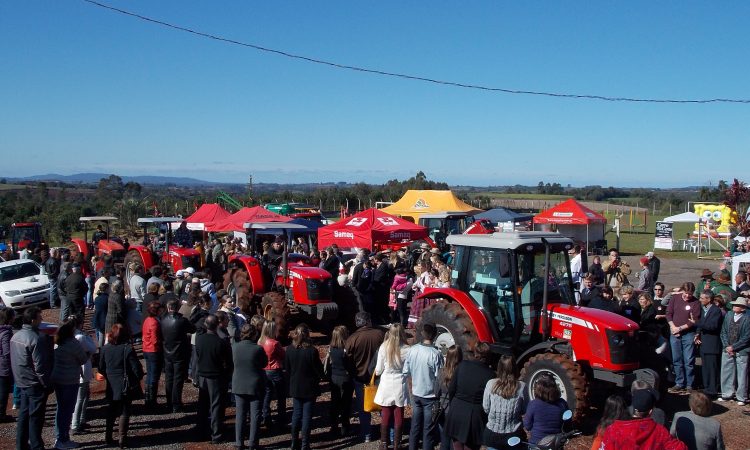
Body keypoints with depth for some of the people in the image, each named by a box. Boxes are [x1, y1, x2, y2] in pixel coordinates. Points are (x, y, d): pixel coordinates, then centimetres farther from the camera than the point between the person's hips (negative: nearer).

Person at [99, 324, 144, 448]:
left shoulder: (105, 348, -3)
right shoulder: (128, 349, -17)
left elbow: (101, 369, 4)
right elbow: (136, 368, -15)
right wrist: (138, 378, 5)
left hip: (111, 387, 4)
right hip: (126, 387, -4)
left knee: (111, 411, 18)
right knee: (125, 412, 6)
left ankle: (108, 437, 23)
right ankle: (122, 439, 5)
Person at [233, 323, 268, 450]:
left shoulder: (234, 348, -8)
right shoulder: (258, 349, -19)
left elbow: (232, 362, 7)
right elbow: (264, 363, -4)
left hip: (239, 386, 3)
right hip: (256, 386, -3)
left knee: (240, 414, 13)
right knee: (255, 415, 8)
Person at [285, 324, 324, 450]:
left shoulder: (289, 350, -8)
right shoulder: (312, 351, -19)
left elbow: (287, 369, 2)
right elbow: (319, 369, -11)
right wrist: (318, 378, 10)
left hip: (295, 387, 4)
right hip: (309, 387, -4)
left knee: (296, 413, 15)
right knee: (307, 415, 4)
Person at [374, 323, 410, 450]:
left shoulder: (383, 347, -11)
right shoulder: (406, 349, -13)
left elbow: (378, 370, -3)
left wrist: (377, 372, 20)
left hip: (386, 384, 0)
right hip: (400, 385, 0)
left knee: (385, 415, 10)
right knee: (399, 415, 11)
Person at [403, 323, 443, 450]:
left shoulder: (412, 350, -7)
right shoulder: (436, 354, -20)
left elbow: (406, 371, 0)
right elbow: (439, 377, -17)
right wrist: (438, 394, -1)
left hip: (416, 394, 4)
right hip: (430, 396, -4)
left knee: (415, 425, 17)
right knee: (428, 429, 8)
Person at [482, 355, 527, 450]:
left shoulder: (491, 384, -10)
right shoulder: (521, 387, -11)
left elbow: (486, 408, -1)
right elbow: (524, 410, 1)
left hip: (493, 434, 1)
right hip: (514, 435, 0)